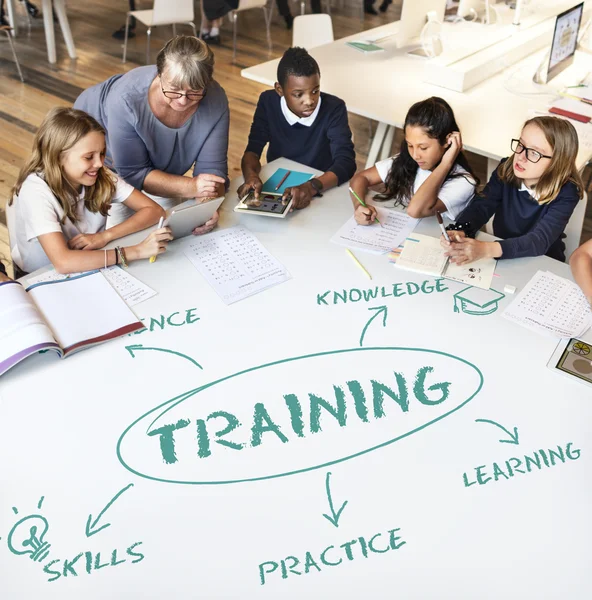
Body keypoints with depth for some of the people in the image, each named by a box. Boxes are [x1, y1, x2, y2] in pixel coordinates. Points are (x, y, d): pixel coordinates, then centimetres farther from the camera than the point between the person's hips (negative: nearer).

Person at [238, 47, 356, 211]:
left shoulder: (334, 108, -15)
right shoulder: (268, 102, -7)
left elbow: (346, 162, -23)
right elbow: (253, 149, -8)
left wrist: (312, 187, -41)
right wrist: (251, 176, -31)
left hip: (320, 193, -1)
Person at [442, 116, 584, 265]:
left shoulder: (566, 193, -20)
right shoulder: (506, 170, -7)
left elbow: (540, 240, -30)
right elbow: (481, 206, -15)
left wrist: (487, 249, -46)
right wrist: (459, 232, -38)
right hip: (501, 260, 3)